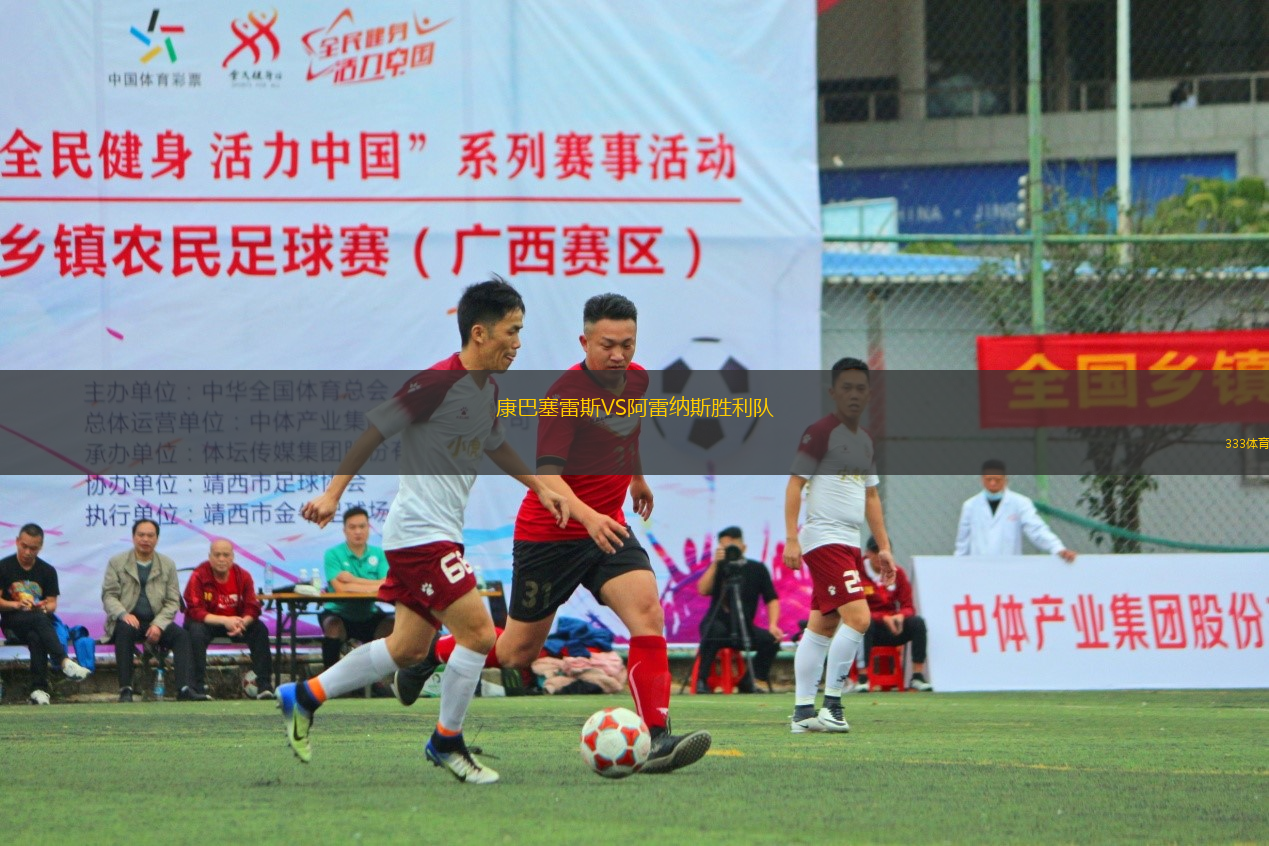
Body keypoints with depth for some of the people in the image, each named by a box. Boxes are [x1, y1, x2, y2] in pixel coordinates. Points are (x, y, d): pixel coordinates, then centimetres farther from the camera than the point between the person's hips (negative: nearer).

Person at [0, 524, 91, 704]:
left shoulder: (47, 571, 13)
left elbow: (52, 603, 9)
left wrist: (46, 607, -16)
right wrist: (16, 605, -20)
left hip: (41, 619, 2)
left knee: (36, 638, -37)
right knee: (39, 620, -38)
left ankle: (38, 690, -45)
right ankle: (64, 662, -53)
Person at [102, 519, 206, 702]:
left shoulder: (167, 565, 11)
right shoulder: (117, 563, 8)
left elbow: (173, 602, 6)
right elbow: (108, 596, 0)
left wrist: (158, 625, -13)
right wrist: (124, 614, -21)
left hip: (157, 622, 2)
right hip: (128, 620, -2)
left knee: (181, 635, -27)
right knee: (125, 630, -37)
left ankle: (184, 688, -36)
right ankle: (125, 690, -36)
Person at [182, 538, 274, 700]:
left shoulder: (242, 576, -5)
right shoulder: (199, 576, -15)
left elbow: (253, 608, -7)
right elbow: (195, 611, -22)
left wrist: (242, 623, -31)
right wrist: (224, 620, -34)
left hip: (235, 624, 3)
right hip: (206, 622, -3)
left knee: (260, 629, -21)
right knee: (196, 632, -35)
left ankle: (264, 685, -20)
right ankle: (199, 687, -32)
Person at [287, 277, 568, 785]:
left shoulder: (489, 389, 9)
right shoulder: (438, 384, -19)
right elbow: (374, 429, -15)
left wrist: (538, 487, 25)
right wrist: (334, 493, -16)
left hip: (442, 533, 10)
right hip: (421, 533, -10)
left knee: (409, 649, 13)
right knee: (478, 633, -12)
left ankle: (304, 696, 24)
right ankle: (446, 742, 4)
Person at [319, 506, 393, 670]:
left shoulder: (378, 554, 1)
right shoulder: (333, 554, -8)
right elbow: (340, 588, -21)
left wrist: (353, 580, -18)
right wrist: (374, 587, -19)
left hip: (368, 615, 3)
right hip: (339, 614, -3)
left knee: (391, 624, -21)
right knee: (333, 626, -34)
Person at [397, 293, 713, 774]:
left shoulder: (636, 379, 1)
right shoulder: (565, 393, -22)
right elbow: (546, 473, -32)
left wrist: (637, 477, 39)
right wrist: (587, 516, -48)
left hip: (608, 528, 5)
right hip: (549, 533, -5)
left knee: (647, 612, -20)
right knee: (518, 653, 7)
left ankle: (656, 739, -25)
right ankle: (431, 652, 36)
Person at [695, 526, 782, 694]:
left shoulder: (757, 569, 4)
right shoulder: (719, 568, 2)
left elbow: (772, 599, 2)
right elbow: (703, 590, -14)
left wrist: (773, 625, -13)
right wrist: (715, 564, -21)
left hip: (744, 630, 2)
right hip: (717, 622, -2)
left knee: (771, 639, -24)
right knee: (715, 630, -36)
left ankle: (750, 680, -12)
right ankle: (701, 681, -29)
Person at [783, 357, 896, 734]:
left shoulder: (865, 441, 17)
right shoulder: (820, 432, -8)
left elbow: (870, 496, 25)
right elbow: (795, 483, -11)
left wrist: (883, 547, 21)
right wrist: (791, 538, -18)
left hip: (848, 543, 9)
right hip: (824, 539, -9)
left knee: (822, 627, 9)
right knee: (858, 617, -18)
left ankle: (803, 711, 11)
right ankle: (831, 704, -13)